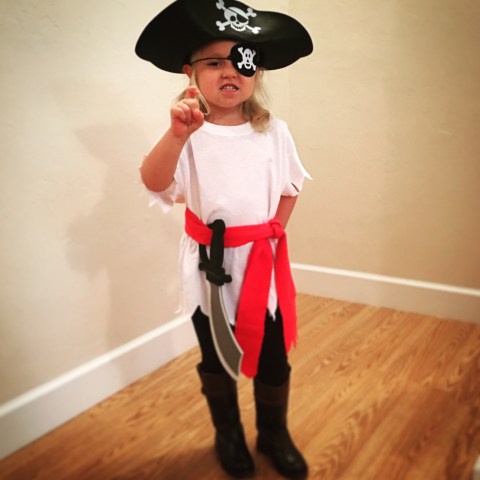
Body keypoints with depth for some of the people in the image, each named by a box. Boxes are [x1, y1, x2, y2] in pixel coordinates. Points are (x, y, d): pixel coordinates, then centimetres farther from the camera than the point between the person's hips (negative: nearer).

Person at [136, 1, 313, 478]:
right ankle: (228, 435, 41)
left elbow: (289, 189, 10)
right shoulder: (189, 133, -12)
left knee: (273, 357, 13)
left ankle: (274, 434, 39)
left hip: (264, 262, 2)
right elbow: (154, 182, -29)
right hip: (209, 265, -1)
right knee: (215, 358, 16)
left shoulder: (273, 131, -2)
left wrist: (273, 232, 2)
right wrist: (178, 134, -44)